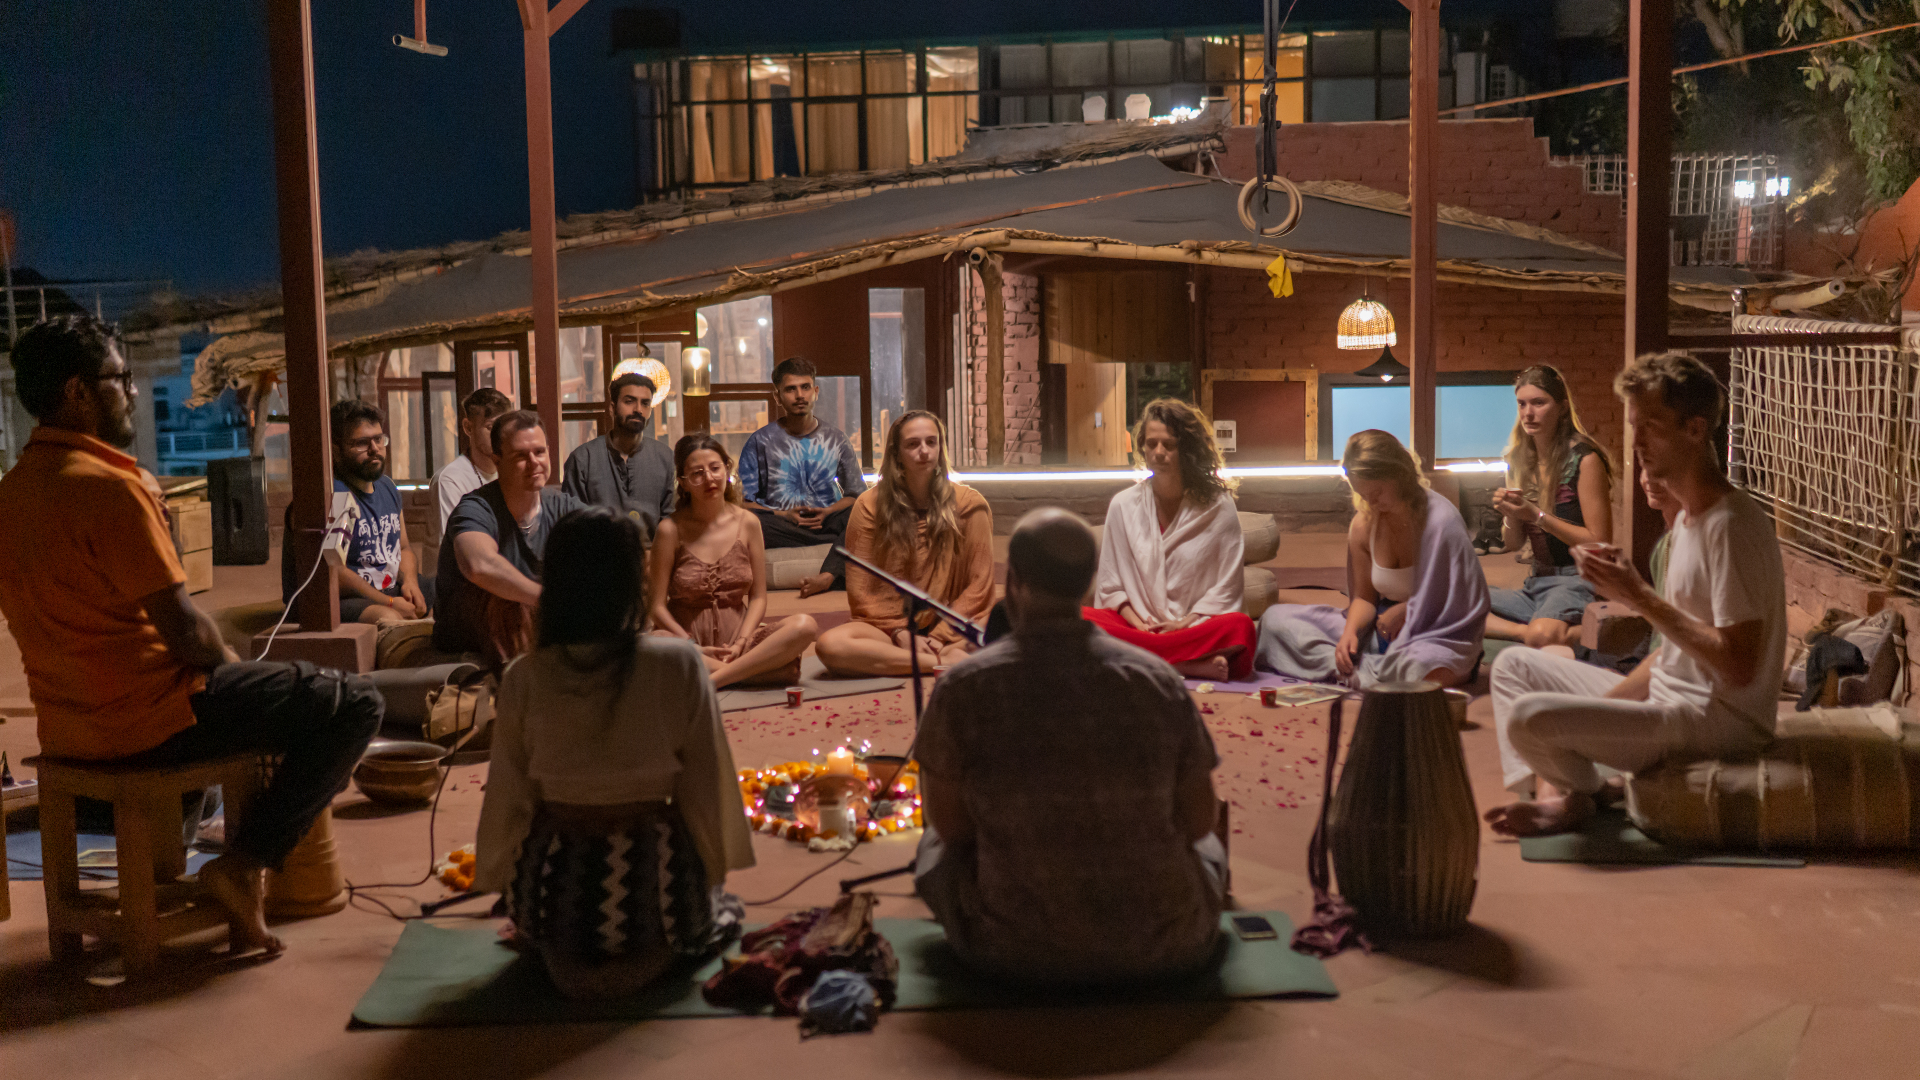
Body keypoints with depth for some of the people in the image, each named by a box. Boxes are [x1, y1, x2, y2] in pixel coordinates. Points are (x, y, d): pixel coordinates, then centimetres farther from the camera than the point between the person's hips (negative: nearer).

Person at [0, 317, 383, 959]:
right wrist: (231, 666, 0)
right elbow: (183, 628, -20)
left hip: (64, 724, 10)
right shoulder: (106, 485, -20)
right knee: (354, 703, -6)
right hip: (146, 718, -10)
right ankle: (243, 865, -6)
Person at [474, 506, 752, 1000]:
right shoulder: (678, 665, -13)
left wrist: (500, 883, 18)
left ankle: (561, 956, 17)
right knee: (721, 909, 33)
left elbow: (507, 800, 0)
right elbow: (704, 787, -6)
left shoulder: (524, 678, -9)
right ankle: (650, 955, 12)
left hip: (552, 898, 3)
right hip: (653, 883, -3)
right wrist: (710, 876, 10)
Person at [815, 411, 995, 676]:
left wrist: (940, 637, -11)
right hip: (886, 628, 2)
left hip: (951, 627, -1)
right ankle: (949, 662, -28)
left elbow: (979, 585, 2)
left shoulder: (969, 504, 4)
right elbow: (860, 590, 2)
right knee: (829, 645, -34)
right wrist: (899, 633, -12)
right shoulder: (870, 505, 4)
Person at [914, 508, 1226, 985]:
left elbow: (950, 824, -3)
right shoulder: (1158, 679, -11)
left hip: (1015, 952, -1)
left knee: (938, 849, 31)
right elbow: (1199, 819, -1)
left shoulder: (962, 689, -15)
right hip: (1165, 950, 1)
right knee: (1206, 848, 36)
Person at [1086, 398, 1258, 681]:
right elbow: (1110, 586, 9)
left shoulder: (1218, 506, 5)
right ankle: (1194, 665, -34)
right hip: (1136, 625, 2)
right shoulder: (1123, 506, 9)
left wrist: (1185, 623, -11)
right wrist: (1139, 625, -9)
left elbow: (1226, 587, 3)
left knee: (1240, 628, -35)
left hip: (1198, 625, -2)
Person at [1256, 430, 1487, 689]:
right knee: (1276, 618, -7)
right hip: (1384, 629, 6)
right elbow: (1364, 597, 12)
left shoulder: (1441, 520, -15)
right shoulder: (1363, 526, 2)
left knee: (1418, 670, -45)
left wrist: (1405, 610, -13)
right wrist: (1350, 630, -9)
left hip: (1438, 637, -6)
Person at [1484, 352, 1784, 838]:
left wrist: (1640, 597, -20)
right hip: (1667, 699, 11)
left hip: (1721, 720, -11)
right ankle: (1553, 796, -3)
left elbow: (1738, 666, -25)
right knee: (1514, 664, 16)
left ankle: (1576, 796, 7)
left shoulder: (1731, 525, -20)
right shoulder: (1688, 518, 13)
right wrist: (1603, 707, 6)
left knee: (1528, 718, -26)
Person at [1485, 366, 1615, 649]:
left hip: (1577, 581, -8)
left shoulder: (1584, 459, -9)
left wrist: (1538, 516, -16)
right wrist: (1510, 516, -8)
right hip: (1536, 585, 8)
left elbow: (1599, 542, -11)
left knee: (1542, 636, -39)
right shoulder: (1520, 462, 11)